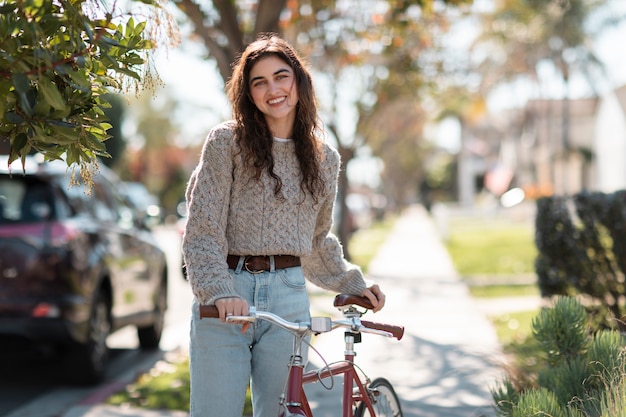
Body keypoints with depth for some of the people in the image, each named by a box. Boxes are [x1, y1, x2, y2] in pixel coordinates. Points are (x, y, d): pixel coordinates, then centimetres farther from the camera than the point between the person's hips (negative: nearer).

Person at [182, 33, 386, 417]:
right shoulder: (226, 142, -1)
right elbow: (202, 232, -7)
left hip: (289, 298, 3)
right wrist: (220, 292, -20)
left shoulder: (324, 158, 11)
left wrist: (353, 283, 21)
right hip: (224, 299, -3)